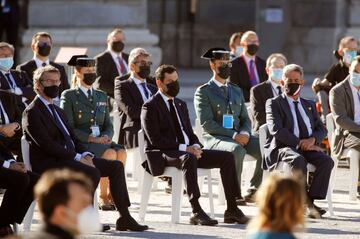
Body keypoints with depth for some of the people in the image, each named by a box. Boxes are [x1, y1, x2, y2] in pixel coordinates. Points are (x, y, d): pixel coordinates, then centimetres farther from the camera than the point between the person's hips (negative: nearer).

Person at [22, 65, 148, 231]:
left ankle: (124, 217, -5)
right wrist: (77, 158, -18)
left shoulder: (58, 111, 25)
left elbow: (73, 138, 21)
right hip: (48, 163, -9)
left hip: (71, 158, 9)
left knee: (116, 166, -2)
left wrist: (85, 155, -1)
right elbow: (47, 145, -17)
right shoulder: (32, 112, -6)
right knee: (92, 172, -32)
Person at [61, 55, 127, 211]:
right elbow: (68, 128, -6)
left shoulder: (101, 96, 22)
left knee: (121, 152, -27)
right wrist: (91, 138, -16)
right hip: (80, 144, -5)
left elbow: (108, 125, 19)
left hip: (101, 141, 5)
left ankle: (112, 194, -21)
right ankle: (103, 196, -19)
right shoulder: (68, 96, 3)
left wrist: (106, 137, -5)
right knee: (110, 153, -32)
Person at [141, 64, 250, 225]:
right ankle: (196, 212, -43)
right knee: (188, 159, -40)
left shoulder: (181, 105, 22)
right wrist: (184, 148, -19)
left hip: (187, 151, 8)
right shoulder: (150, 107, -5)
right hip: (162, 155, -8)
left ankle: (231, 210, -7)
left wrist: (195, 146, -2)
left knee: (227, 157, -6)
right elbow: (155, 139, -15)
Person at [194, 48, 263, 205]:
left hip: (239, 136, 6)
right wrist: (233, 135, -18)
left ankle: (254, 190, -8)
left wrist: (244, 133, -6)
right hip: (214, 138, -6)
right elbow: (206, 123, -10)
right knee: (237, 150, -38)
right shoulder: (203, 92, 0)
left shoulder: (236, 90, 22)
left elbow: (245, 119, 19)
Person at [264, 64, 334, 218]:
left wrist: (313, 139, -9)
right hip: (283, 146, -5)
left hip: (307, 147, 5)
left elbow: (321, 129, 16)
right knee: (298, 160, -38)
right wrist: (299, 143, -17)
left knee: (326, 161, -26)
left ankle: (311, 201, -24)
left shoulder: (309, 105, 25)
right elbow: (276, 130, -9)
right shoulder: (274, 103, 8)